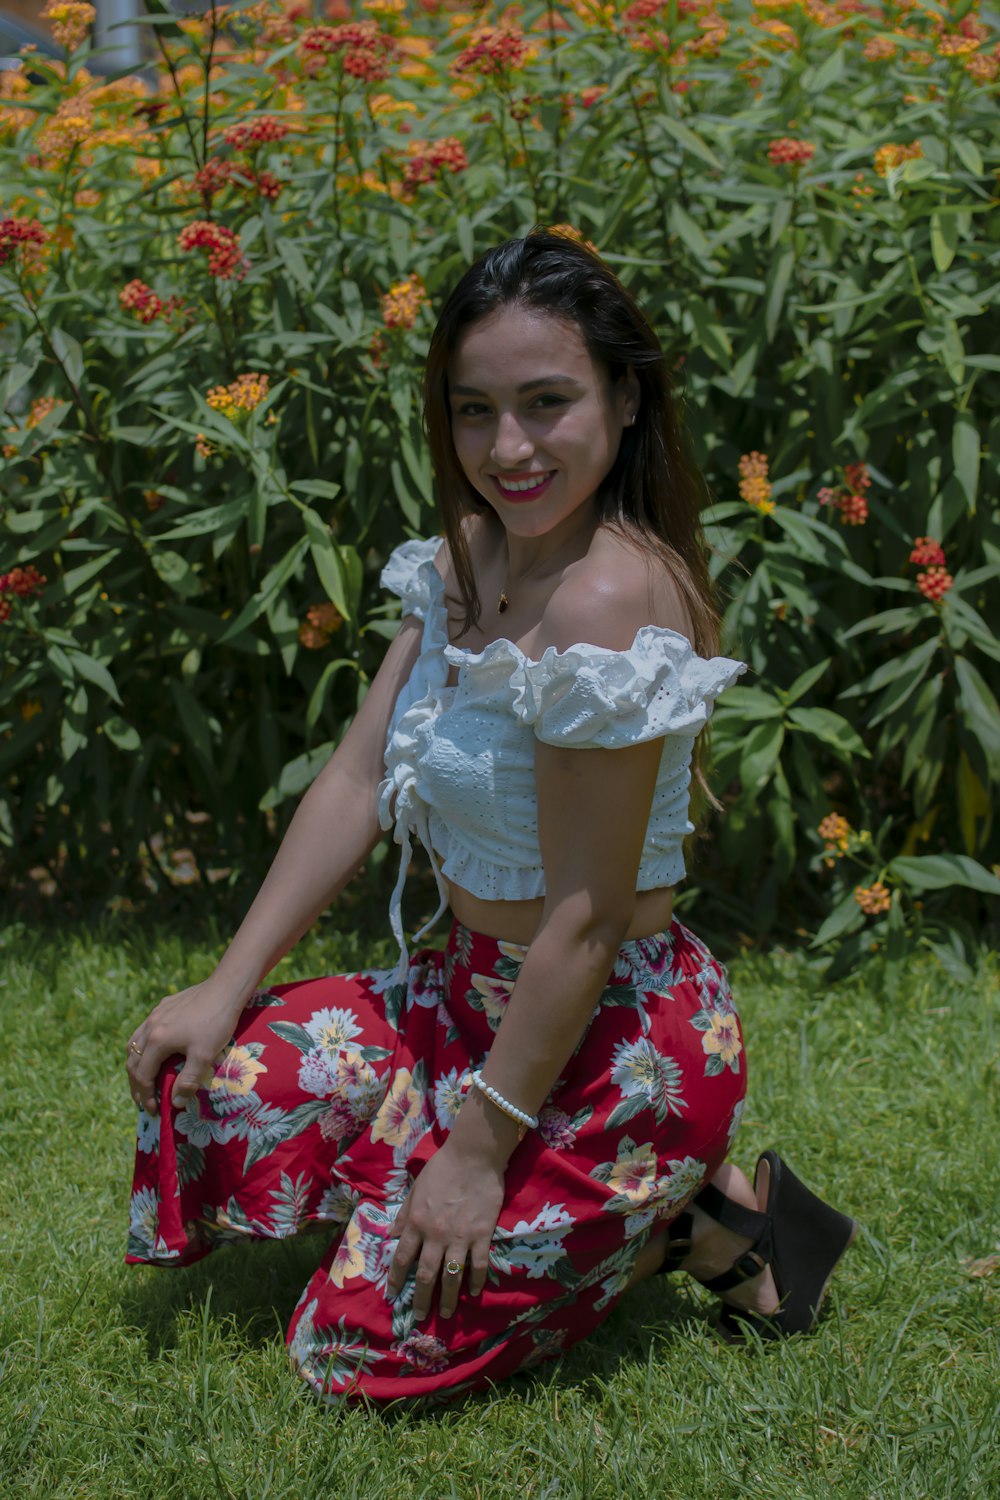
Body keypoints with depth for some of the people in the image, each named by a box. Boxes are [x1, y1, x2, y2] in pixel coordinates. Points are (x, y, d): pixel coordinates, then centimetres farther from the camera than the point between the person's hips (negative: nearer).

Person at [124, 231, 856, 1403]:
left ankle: (693, 1221, 9)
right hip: (479, 994, 8)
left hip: (608, 1042, -8)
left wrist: (480, 1148, -17)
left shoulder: (607, 600, -28)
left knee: (361, 1345, -2)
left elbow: (585, 923, -24)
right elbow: (360, 777, 4)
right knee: (205, 1084, 9)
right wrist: (230, 986, 2)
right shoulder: (469, 556, -1)